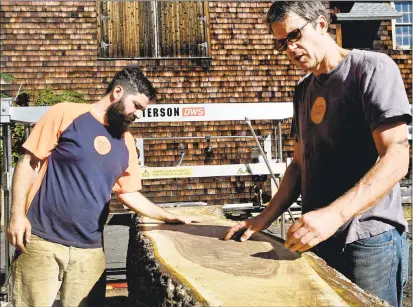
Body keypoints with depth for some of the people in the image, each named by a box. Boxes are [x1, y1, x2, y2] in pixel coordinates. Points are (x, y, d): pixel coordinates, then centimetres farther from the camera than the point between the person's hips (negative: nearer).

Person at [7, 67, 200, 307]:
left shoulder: (126, 142, 11)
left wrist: (169, 218, 13)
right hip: (41, 241, -4)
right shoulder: (66, 114, -3)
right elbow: (28, 163, -2)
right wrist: (17, 214, -10)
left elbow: (129, 193, 18)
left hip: (90, 250, 4)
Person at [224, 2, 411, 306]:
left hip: (369, 240, -7)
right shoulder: (304, 89, 12)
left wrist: (334, 214, -30)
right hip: (317, 238, 7)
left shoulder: (373, 68, -10)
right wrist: (265, 218, 5)